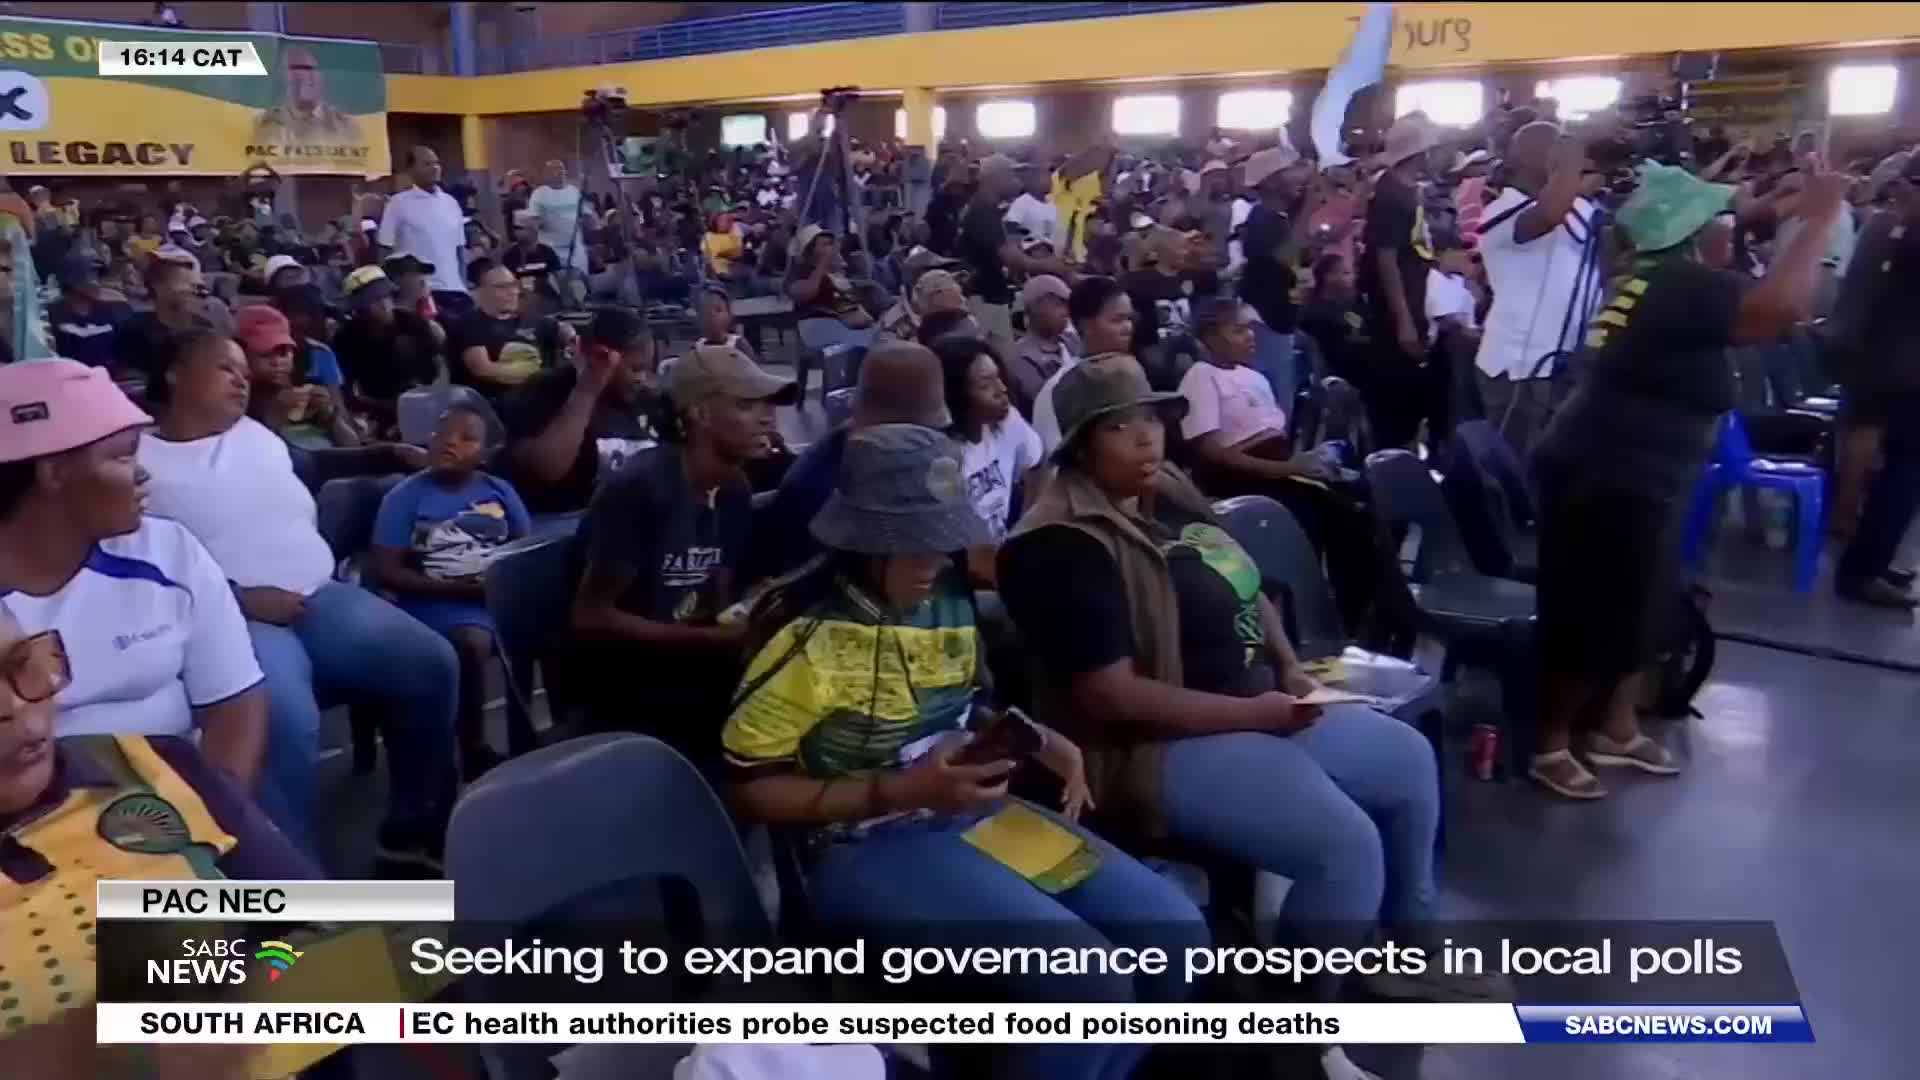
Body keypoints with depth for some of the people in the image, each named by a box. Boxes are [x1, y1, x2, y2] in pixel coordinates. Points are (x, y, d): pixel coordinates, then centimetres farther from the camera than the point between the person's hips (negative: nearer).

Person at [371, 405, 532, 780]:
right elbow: (385, 571, -5)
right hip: (440, 602, -4)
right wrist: (457, 588, -14)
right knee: (472, 641, -36)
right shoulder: (406, 495, 2)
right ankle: (474, 750, -19)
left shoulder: (500, 491, 11)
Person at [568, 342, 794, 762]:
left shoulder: (732, 488, 1)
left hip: (685, 664, 7)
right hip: (622, 684, -7)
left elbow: (720, 604, 9)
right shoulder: (639, 489, -20)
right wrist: (712, 639, -23)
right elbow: (591, 616, -19)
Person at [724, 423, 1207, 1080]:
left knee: (1177, 933, -2)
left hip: (976, 814, 8)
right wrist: (900, 791, -23)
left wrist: (1042, 742, 0)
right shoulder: (809, 634, -16)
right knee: (1089, 983, -24)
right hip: (867, 847, -8)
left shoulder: (950, 601, 6)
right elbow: (750, 789, -13)